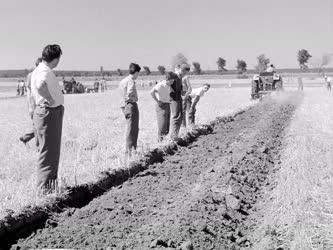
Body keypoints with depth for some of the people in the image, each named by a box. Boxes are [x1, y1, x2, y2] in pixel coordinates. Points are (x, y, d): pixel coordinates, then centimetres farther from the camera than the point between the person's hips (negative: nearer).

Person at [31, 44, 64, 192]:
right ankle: (45, 186, 4)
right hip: (49, 113, -11)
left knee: (53, 151, 19)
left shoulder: (39, 70, 14)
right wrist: (50, 99, -25)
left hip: (53, 112, 11)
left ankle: (50, 183, 30)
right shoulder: (45, 72, -19)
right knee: (48, 151, -4)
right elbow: (40, 86, -41)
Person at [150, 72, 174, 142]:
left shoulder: (169, 86, 8)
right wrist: (157, 101, -22)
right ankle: (160, 139, -2)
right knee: (162, 124, -9)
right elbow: (152, 92, -30)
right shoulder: (161, 85, -17)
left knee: (167, 124, 8)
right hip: (161, 106, -8)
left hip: (167, 105, 8)